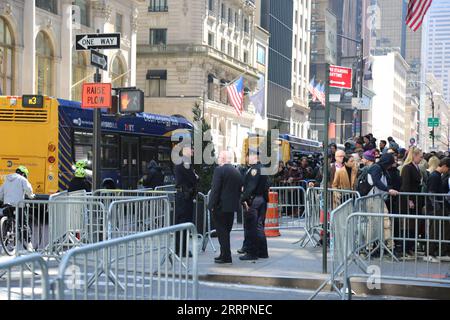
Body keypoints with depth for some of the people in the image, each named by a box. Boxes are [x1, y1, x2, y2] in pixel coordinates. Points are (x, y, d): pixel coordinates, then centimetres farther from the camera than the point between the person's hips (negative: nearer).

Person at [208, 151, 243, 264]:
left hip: (221, 206, -7)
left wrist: (212, 205, -13)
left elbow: (215, 189, -16)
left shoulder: (219, 170, -12)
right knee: (226, 231, 16)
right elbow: (239, 189, 12)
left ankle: (226, 257, -2)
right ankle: (225, 254, 23)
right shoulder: (237, 172, 9)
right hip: (232, 206, 7)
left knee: (222, 231, -2)